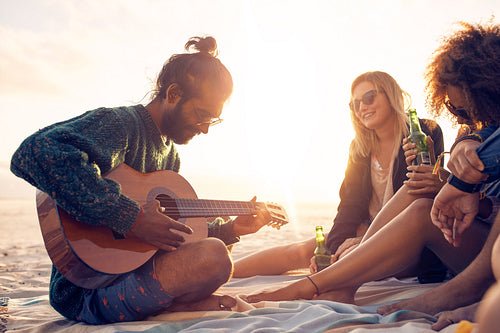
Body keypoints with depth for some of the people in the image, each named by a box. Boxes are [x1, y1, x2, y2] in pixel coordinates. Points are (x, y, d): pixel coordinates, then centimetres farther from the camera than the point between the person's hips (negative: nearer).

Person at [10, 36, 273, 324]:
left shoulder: (170, 155, 13)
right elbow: (35, 154, -36)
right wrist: (130, 218, -33)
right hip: (87, 291, -9)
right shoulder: (118, 123, -15)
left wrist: (228, 230, 8)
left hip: (133, 265, 10)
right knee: (214, 258, -28)